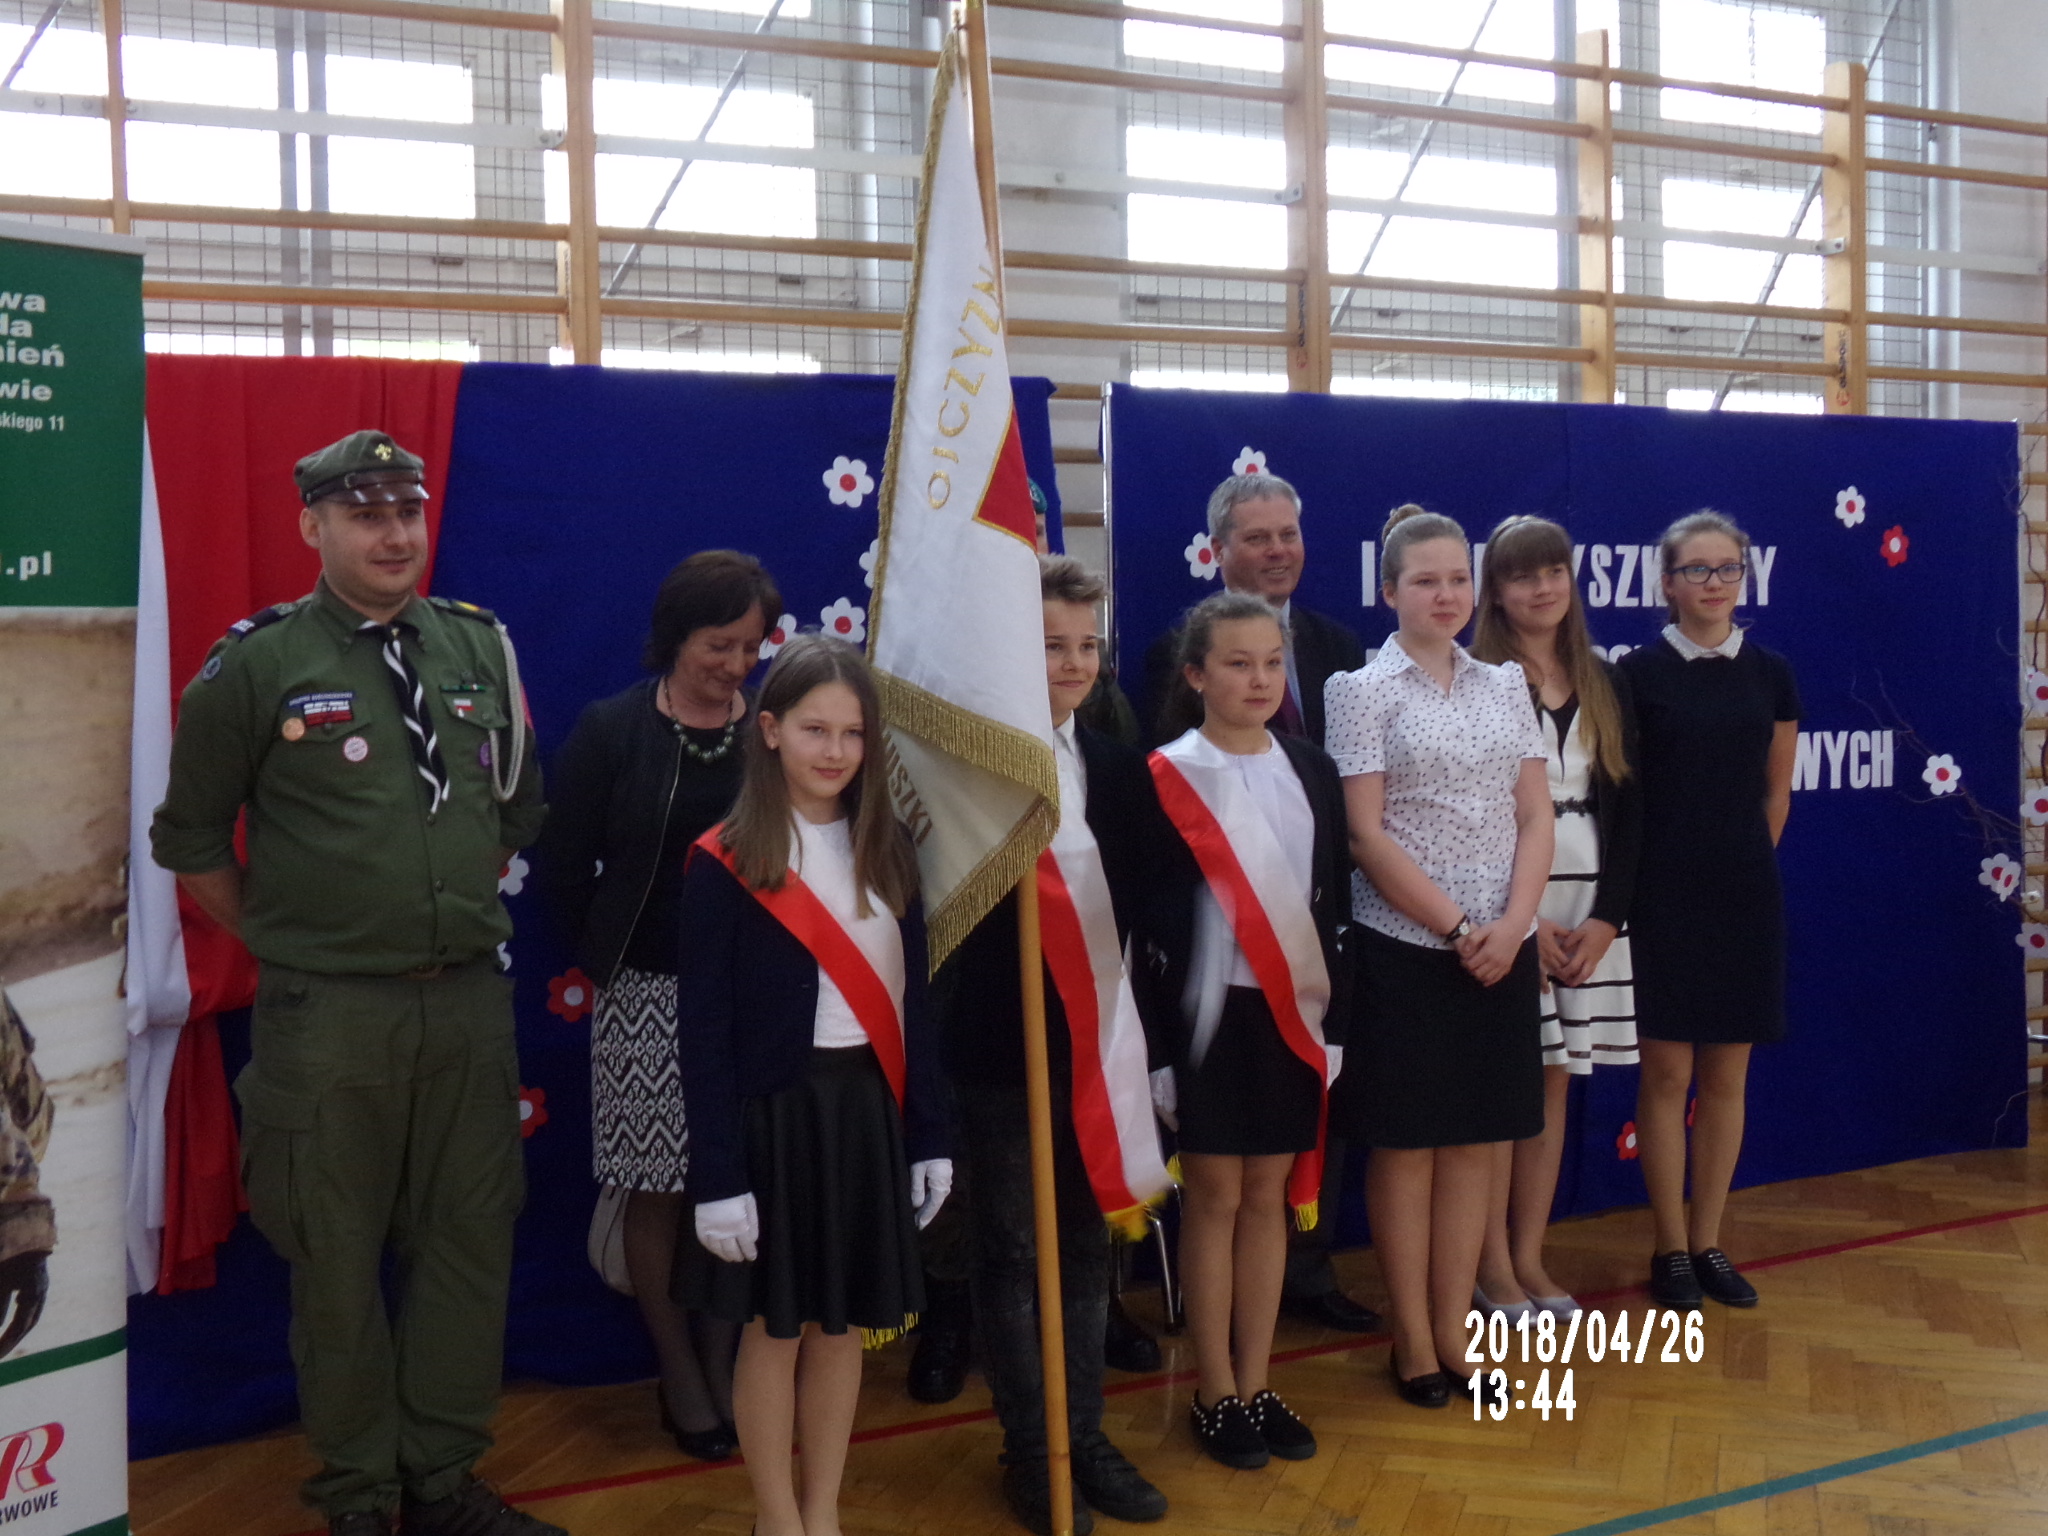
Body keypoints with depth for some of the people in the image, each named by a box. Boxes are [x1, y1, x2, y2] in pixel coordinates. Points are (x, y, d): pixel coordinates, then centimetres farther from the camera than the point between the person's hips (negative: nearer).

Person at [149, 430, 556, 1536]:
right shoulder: (256, 665, -6)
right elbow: (190, 837, 1)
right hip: (327, 1017, -4)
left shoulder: (480, 648, 6)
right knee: (338, 1258, 7)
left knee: (468, 1239, 11)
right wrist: (279, 940, 3)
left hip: (470, 998, 4)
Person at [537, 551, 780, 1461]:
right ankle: (680, 1377, 24)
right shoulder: (611, 730, -3)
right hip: (646, 995, -1)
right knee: (657, 1193, 8)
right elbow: (563, 863, 1)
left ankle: (723, 1365, 25)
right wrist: (607, 957, 3)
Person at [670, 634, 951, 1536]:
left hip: (867, 1113, 4)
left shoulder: (888, 850, 5)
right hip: (774, 1116, -4)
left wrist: (930, 1134, 6)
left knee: (843, 1327, 13)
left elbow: (913, 1001, 8)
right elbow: (702, 1029, -9)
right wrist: (716, 1173, -12)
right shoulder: (726, 861, -8)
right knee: (774, 1329, 9)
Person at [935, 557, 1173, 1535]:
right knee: (1009, 1252, 9)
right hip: (1002, 1040, -5)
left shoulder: (1117, 767, 7)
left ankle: (1087, 1436, 30)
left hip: (1098, 1033, 5)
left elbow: (1135, 892, 7)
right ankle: (1028, 1450, 23)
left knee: (1086, 1244, 16)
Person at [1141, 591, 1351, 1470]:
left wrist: (1334, 1015, 5)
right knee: (1215, 1199, 5)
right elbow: (1149, 919, -9)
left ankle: (1256, 1386, 22)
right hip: (1209, 1014, -4)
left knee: (1271, 1196, 11)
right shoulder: (1166, 779, -7)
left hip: (1294, 1014, 4)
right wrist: (1157, 1039, -12)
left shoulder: (1312, 772, 7)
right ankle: (1215, 1394, 18)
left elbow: (1333, 903, 9)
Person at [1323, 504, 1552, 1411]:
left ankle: (1455, 1328, 21)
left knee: (1474, 1145, 10)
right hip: (1405, 950, -4)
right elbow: (1365, 834, -10)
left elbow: (1535, 818, 6)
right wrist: (1456, 928, -13)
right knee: (1405, 1147, 4)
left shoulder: (1505, 686, 10)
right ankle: (1413, 1340, 16)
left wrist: (1510, 926, -8)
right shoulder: (1364, 690, -4)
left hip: (1502, 952, 5)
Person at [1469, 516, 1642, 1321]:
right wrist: (1519, 921, -13)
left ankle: (1529, 1259, 19)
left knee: (1553, 1083, 9)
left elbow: (1628, 807, 8)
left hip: (1589, 909, 5)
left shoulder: (1605, 685, 11)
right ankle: (1493, 1269, 10)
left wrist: (1606, 917, -3)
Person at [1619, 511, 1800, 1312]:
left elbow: (1776, 791, 13)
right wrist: (1626, 890, 3)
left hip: (1743, 891, 3)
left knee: (1727, 1074, 8)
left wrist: (1744, 861, 12)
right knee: (1666, 1073, 0)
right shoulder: (1639, 672, -4)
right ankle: (1671, 1250, 12)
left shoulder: (1770, 673, 5)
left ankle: (1708, 1243, 20)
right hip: (1662, 893, -3)